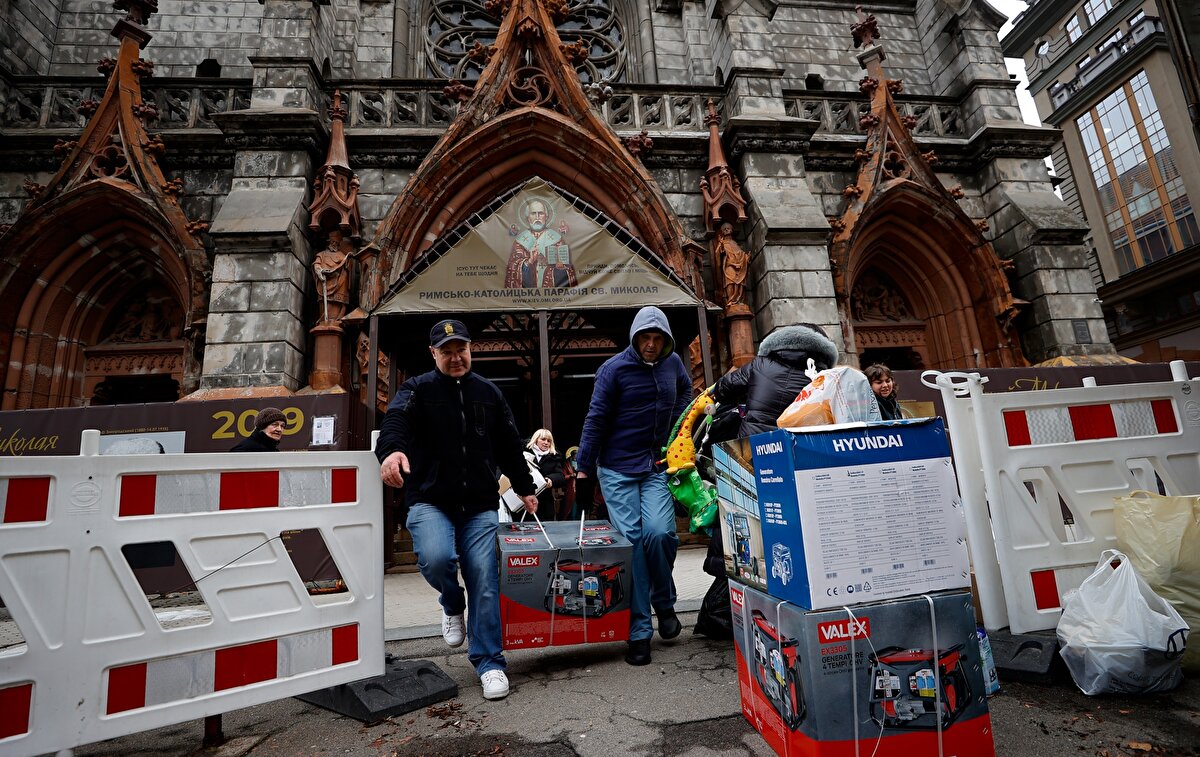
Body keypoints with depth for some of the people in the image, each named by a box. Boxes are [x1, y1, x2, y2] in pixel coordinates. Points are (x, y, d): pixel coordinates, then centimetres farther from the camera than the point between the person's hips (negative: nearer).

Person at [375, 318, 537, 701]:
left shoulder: (488, 392, 12)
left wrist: (525, 488, 22)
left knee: (484, 580, -2)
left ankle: (489, 662, 15)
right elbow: (396, 419, -21)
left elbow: (509, 445, 19)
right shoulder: (417, 389, 2)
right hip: (430, 501, -2)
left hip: (480, 505, 2)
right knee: (436, 558, -26)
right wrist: (391, 450, -44)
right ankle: (453, 605, 11)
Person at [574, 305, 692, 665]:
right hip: (618, 470, -2)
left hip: (657, 467, 3)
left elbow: (686, 393, 28)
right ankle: (639, 631, 8)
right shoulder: (614, 368, -7)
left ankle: (664, 603, 13)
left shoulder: (673, 363, 7)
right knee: (631, 541, -5)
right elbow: (596, 419, -5)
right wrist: (584, 467, -4)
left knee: (659, 532, -17)